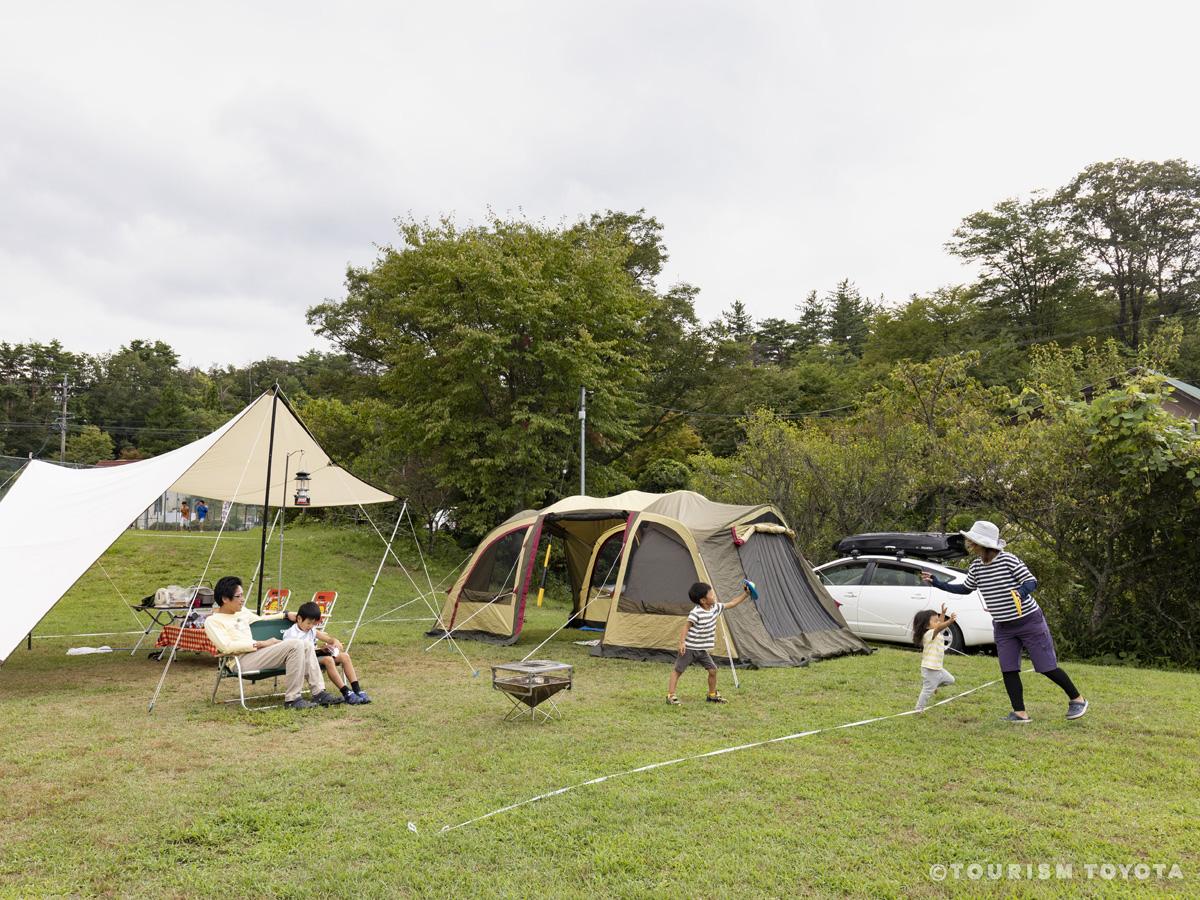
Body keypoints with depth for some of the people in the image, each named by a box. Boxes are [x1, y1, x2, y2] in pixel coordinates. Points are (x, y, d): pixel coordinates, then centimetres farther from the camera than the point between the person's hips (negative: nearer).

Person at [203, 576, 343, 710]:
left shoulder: (242, 612, 21)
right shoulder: (212, 621, -3)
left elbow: (259, 620, 39)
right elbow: (226, 647, -16)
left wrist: (285, 615, 28)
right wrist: (261, 644, -17)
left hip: (256, 653, 8)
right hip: (242, 661, -8)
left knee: (306, 645, -5)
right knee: (295, 645, -25)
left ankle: (319, 693, -7)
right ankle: (292, 699, -22)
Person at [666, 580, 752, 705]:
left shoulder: (715, 608, 1)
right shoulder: (696, 613, -23)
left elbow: (731, 604, 11)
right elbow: (686, 626, -23)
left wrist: (745, 594, 11)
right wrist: (682, 642, -30)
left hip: (702, 649, 7)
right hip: (689, 648, -7)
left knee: (713, 670, 7)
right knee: (677, 670, -1)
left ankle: (712, 695, 24)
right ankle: (670, 696, 1)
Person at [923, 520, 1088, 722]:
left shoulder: (1008, 560, -19)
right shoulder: (976, 566, -1)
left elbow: (1032, 581, -15)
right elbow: (965, 589, 13)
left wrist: (1023, 590, -36)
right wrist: (937, 583, 5)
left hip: (1029, 621, -6)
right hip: (1002, 627, 6)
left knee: (1047, 667, 1)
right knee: (1008, 670, 0)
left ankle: (1077, 700, 23)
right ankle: (1020, 713, 8)